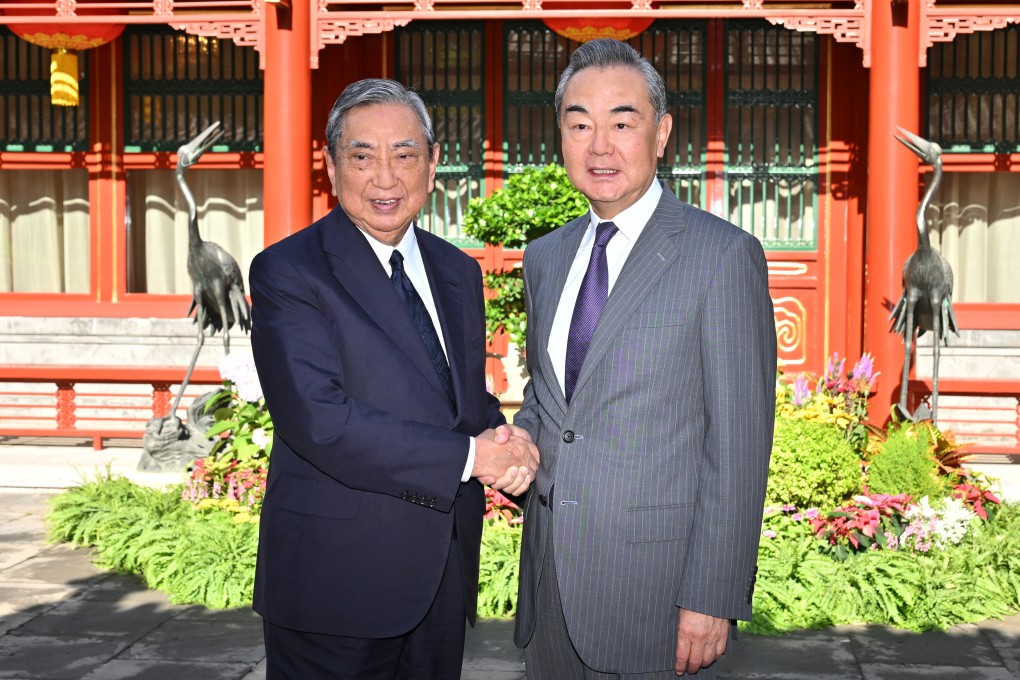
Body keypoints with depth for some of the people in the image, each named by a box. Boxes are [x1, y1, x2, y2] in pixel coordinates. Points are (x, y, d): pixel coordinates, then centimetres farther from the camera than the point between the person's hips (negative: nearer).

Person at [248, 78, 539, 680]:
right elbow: (319, 421, -22)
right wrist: (469, 456, -21)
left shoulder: (459, 271, 9)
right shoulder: (287, 271, -12)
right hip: (335, 580, -6)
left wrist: (505, 448, -10)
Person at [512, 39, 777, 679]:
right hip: (551, 576, 6)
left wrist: (712, 599, -15)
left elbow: (738, 443, -13)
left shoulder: (725, 254, -11)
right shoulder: (545, 258, 9)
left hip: (654, 585, -6)